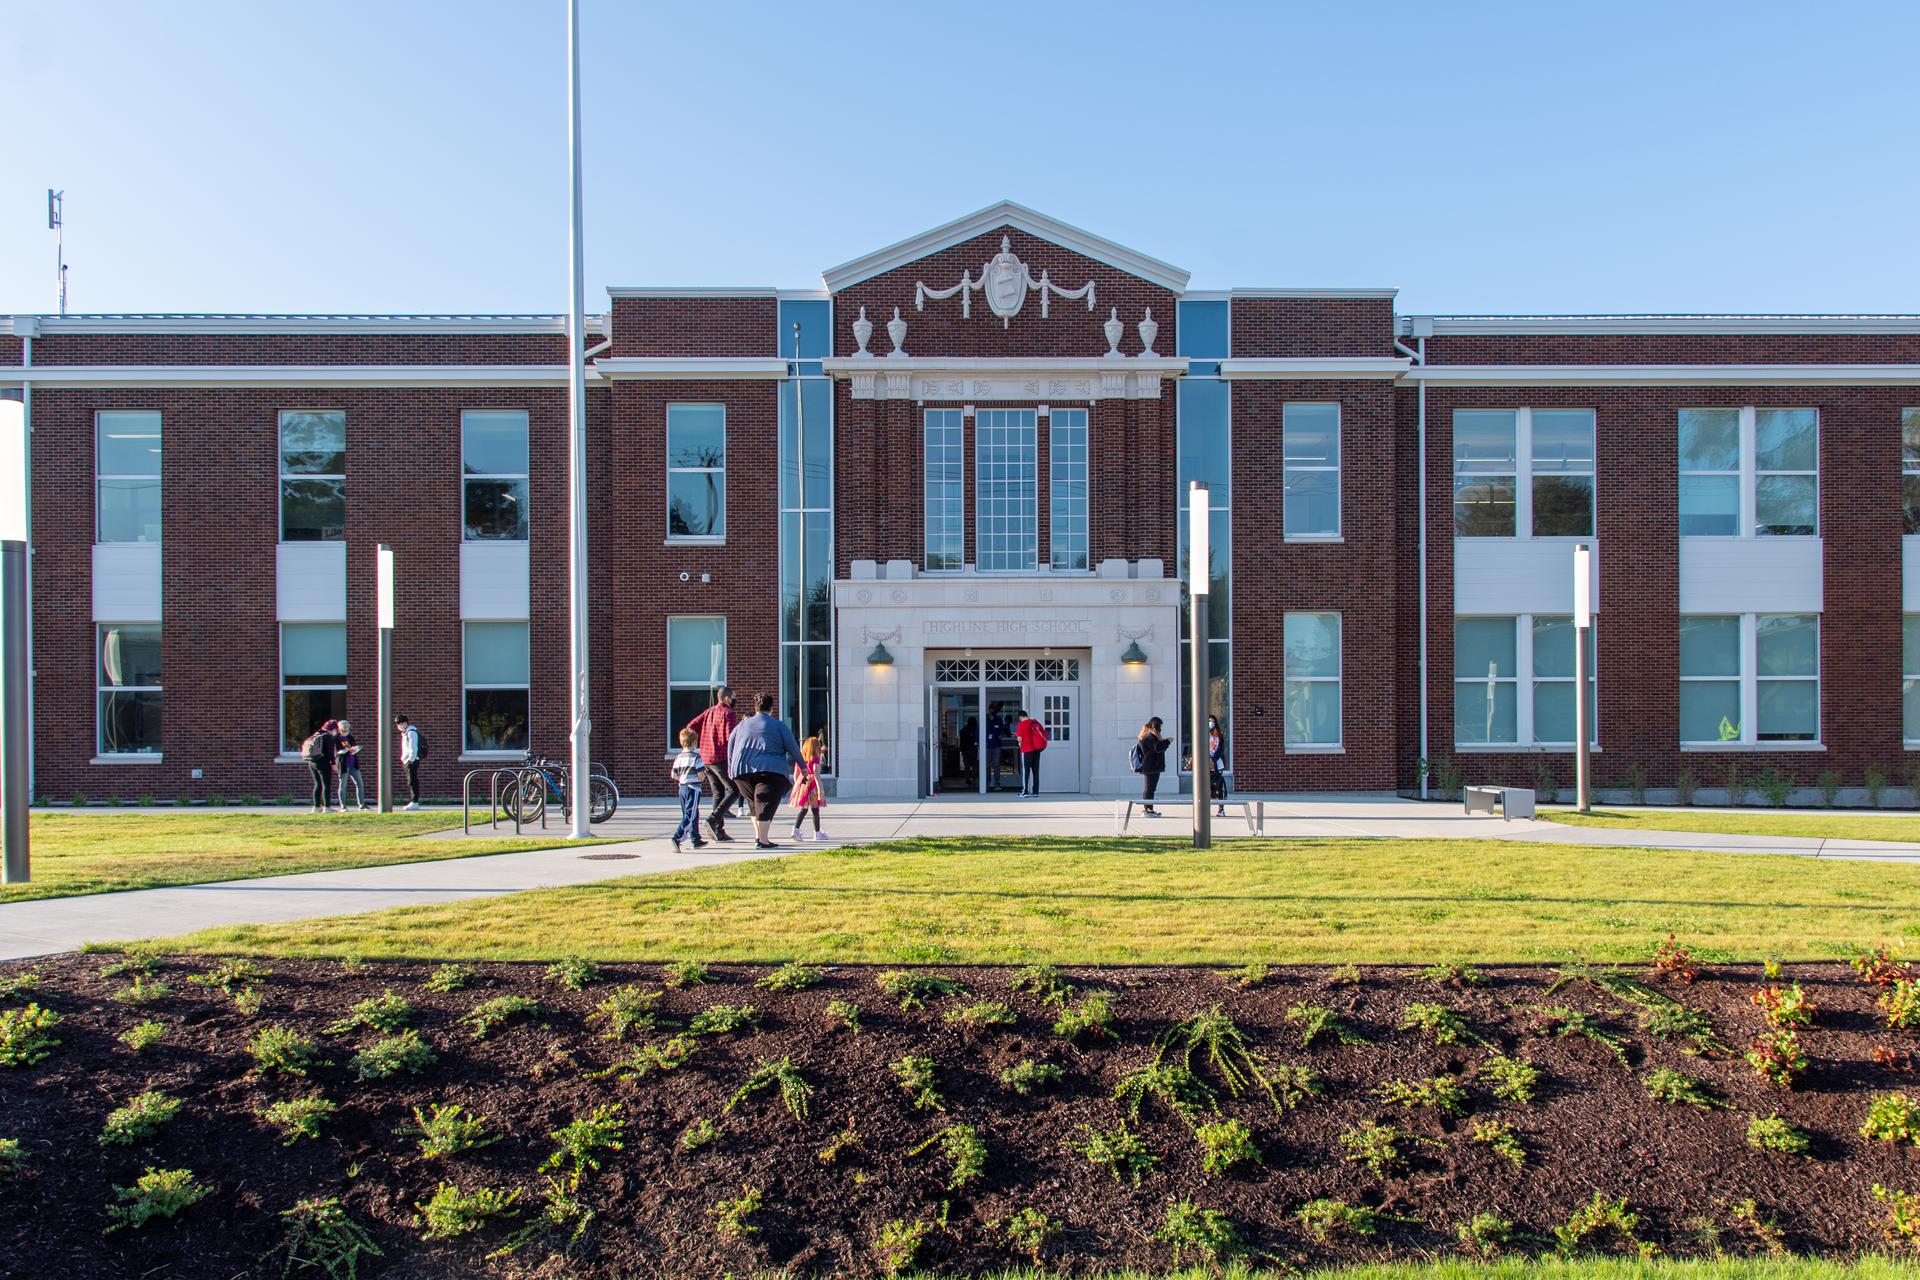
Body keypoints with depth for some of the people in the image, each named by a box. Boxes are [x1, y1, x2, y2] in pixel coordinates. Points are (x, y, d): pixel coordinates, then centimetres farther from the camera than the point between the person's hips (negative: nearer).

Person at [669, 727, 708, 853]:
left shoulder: (679, 757, 9)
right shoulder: (696, 757, -11)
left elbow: (674, 775, 8)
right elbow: (701, 775, -14)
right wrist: (699, 779, 7)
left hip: (682, 788, 7)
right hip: (693, 788, -7)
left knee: (690, 815, 17)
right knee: (690, 816, -8)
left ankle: (696, 841, 25)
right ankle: (677, 838, -22)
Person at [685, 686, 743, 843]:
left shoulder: (708, 712, 15)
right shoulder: (729, 713, -8)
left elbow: (691, 727, 10)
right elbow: (731, 736, -18)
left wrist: (703, 739, 16)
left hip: (706, 758, 8)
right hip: (722, 758, -8)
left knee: (718, 793, 13)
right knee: (734, 790, -3)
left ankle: (719, 830, 10)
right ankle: (713, 818, -17)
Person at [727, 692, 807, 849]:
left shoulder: (742, 725, 19)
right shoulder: (779, 725, 7)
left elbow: (730, 746, 20)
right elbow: (793, 748, 6)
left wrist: (731, 769, 25)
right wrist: (802, 765, 16)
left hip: (741, 770, 5)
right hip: (770, 770, -5)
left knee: (754, 803, 19)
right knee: (766, 805, -6)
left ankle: (758, 835, 18)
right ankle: (762, 841, -11)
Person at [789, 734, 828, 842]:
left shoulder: (800, 759, 9)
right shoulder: (815, 759, -9)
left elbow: (795, 775, 14)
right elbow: (816, 774, -18)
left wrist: (798, 786, 27)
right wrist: (820, 789, -20)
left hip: (801, 785, 5)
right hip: (812, 785, -5)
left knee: (803, 809, 9)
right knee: (815, 810, 6)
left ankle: (796, 829, -8)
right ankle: (817, 833, 15)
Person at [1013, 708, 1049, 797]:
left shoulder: (1021, 724, -7)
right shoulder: (1035, 722, 8)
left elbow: (1019, 739, -12)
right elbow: (1043, 732, 12)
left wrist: (1017, 738, 11)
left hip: (1027, 750, -5)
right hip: (1036, 749, 5)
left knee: (1025, 770, 1)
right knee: (1035, 770, 9)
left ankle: (1025, 791, -3)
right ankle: (1035, 791, 10)